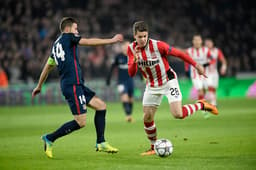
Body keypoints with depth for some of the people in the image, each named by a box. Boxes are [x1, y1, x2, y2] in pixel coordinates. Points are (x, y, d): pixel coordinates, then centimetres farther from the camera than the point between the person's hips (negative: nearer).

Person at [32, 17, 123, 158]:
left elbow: (47, 67, 27)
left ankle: (101, 143, 11)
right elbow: (90, 42, -9)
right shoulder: (68, 37, -3)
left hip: (77, 85, 10)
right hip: (72, 85, -10)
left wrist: (39, 86, 35)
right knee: (81, 122, -9)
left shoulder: (56, 45, 20)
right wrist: (112, 40, -2)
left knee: (101, 106, 9)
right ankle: (50, 139, -1)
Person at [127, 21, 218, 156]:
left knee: (178, 114, -20)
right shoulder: (131, 49, -10)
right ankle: (154, 147, 22)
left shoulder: (157, 45, -23)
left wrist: (196, 65, -10)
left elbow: (178, 53, -13)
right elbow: (131, 73, -16)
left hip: (168, 81, -4)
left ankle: (201, 105, 7)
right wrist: (135, 60, -36)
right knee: (147, 118, 1)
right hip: (152, 86, 4)